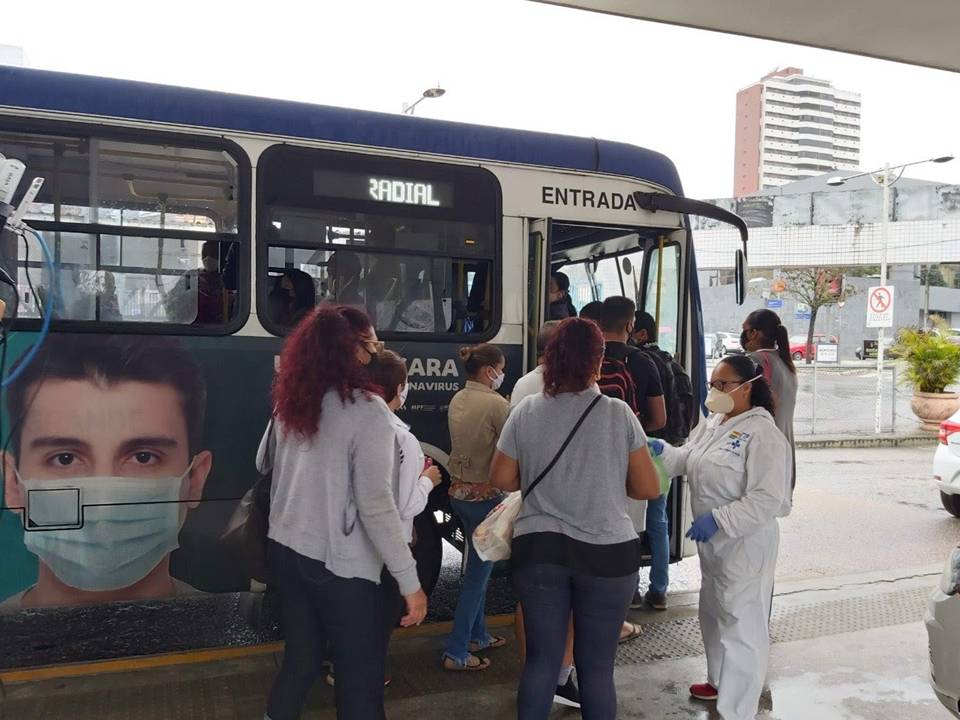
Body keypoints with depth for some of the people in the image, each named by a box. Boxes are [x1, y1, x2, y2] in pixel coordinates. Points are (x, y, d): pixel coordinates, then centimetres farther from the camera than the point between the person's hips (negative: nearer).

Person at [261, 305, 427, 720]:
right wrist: (409, 580, -16)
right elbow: (376, 505, -21)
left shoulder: (290, 403, 3)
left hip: (285, 550, 7)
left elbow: (264, 463, 20)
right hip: (340, 563, -7)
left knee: (300, 660, 23)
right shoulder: (366, 409, -18)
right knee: (361, 678, 6)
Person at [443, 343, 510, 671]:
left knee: (478, 567, 22)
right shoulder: (497, 404, -19)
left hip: (459, 491, 8)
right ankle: (456, 653, 7)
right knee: (477, 574, 2)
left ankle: (477, 635, 33)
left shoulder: (457, 400, 5)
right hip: (485, 495, -8)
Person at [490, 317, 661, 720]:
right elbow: (647, 489, -2)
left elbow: (500, 479, 4)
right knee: (597, 667, 9)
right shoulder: (617, 414, -7)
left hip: (538, 549, 2)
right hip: (607, 553, -1)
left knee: (541, 659, 12)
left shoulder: (526, 412, -2)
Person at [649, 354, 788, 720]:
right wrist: (662, 450, -7)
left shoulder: (763, 434, -19)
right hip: (712, 540, 10)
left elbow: (766, 500, -24)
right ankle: (720, 681, 44)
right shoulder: (711, 423, 8)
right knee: (713, 612, 24)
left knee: (741, 623, -2)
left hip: (744, 544, -9)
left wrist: (718, 520, -27)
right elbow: (687, 460, 12)